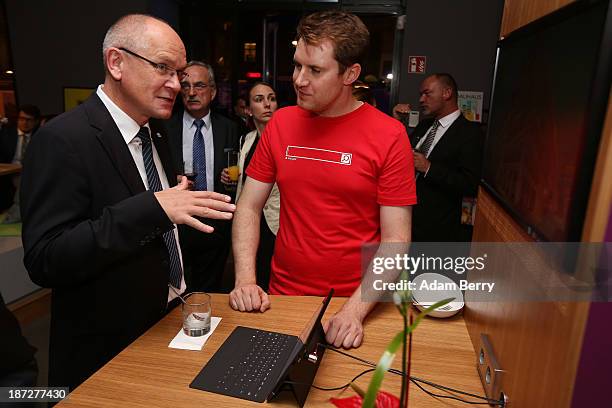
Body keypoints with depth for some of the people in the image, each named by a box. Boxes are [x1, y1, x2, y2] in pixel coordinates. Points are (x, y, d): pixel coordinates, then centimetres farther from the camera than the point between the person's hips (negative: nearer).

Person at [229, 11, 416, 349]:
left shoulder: (389, 136, -12)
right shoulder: (281, 123, -1)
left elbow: (396, 240, -13)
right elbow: (248, 207, 1)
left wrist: (354, 310, -22)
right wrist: (245, 279, -10)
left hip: (355, 305, -3)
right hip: (283, 296, 3)